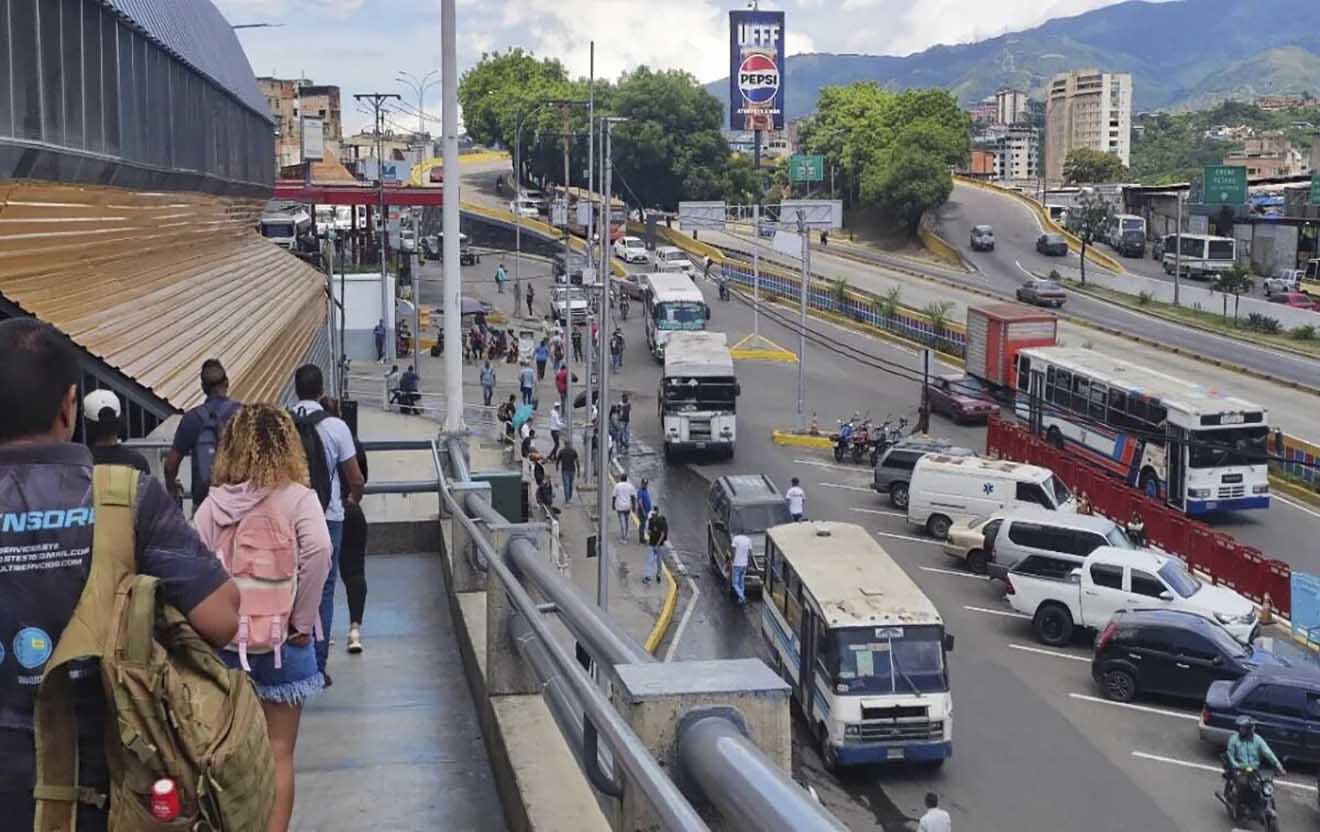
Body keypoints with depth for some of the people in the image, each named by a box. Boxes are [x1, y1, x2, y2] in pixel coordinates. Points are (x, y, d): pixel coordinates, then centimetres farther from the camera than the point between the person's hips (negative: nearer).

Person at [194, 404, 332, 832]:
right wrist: (303, 620, -15)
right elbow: (318, 550, -24)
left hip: (226, 640, 3)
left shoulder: (213, 503, 1)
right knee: (278, 753, 8)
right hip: (281, 640, -3)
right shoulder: (297, 497, -8)